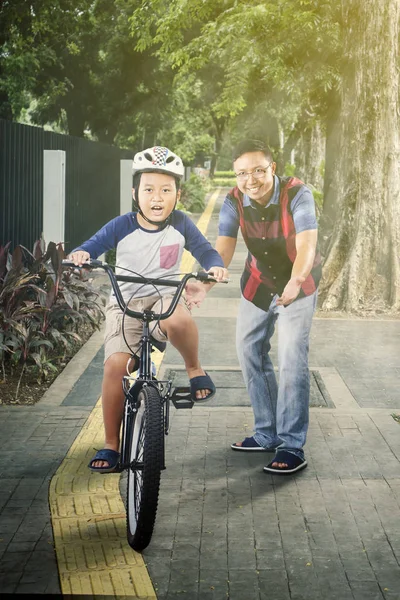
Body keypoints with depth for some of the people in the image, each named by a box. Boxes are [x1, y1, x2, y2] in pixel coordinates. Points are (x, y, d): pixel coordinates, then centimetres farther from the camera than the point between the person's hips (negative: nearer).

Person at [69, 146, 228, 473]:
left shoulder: (180, 224, -3)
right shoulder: (121, 227, -6)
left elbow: (204, 250, 2)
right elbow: (92, 247, -6)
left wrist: (215, 265, -20)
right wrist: (80, 255, -29)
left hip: (164, 297, 0)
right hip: (125, 302, 1)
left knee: (178, 319, -39)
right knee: (116, 364, -18)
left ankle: (194, 367, -5)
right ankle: (111, 444, -3)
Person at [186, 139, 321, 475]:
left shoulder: (297, 194, -27)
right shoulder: (234, 202, -15)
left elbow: (307, 245, -37)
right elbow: (224, 247, -25)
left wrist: (295, 282, -57)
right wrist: (205, 286, -44)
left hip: (298, 284, -5)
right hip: (259, 282, 5)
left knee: (292, 359, -14)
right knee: (250, 352, 10)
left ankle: (292, 447, -6)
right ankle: (267, 434, 24)